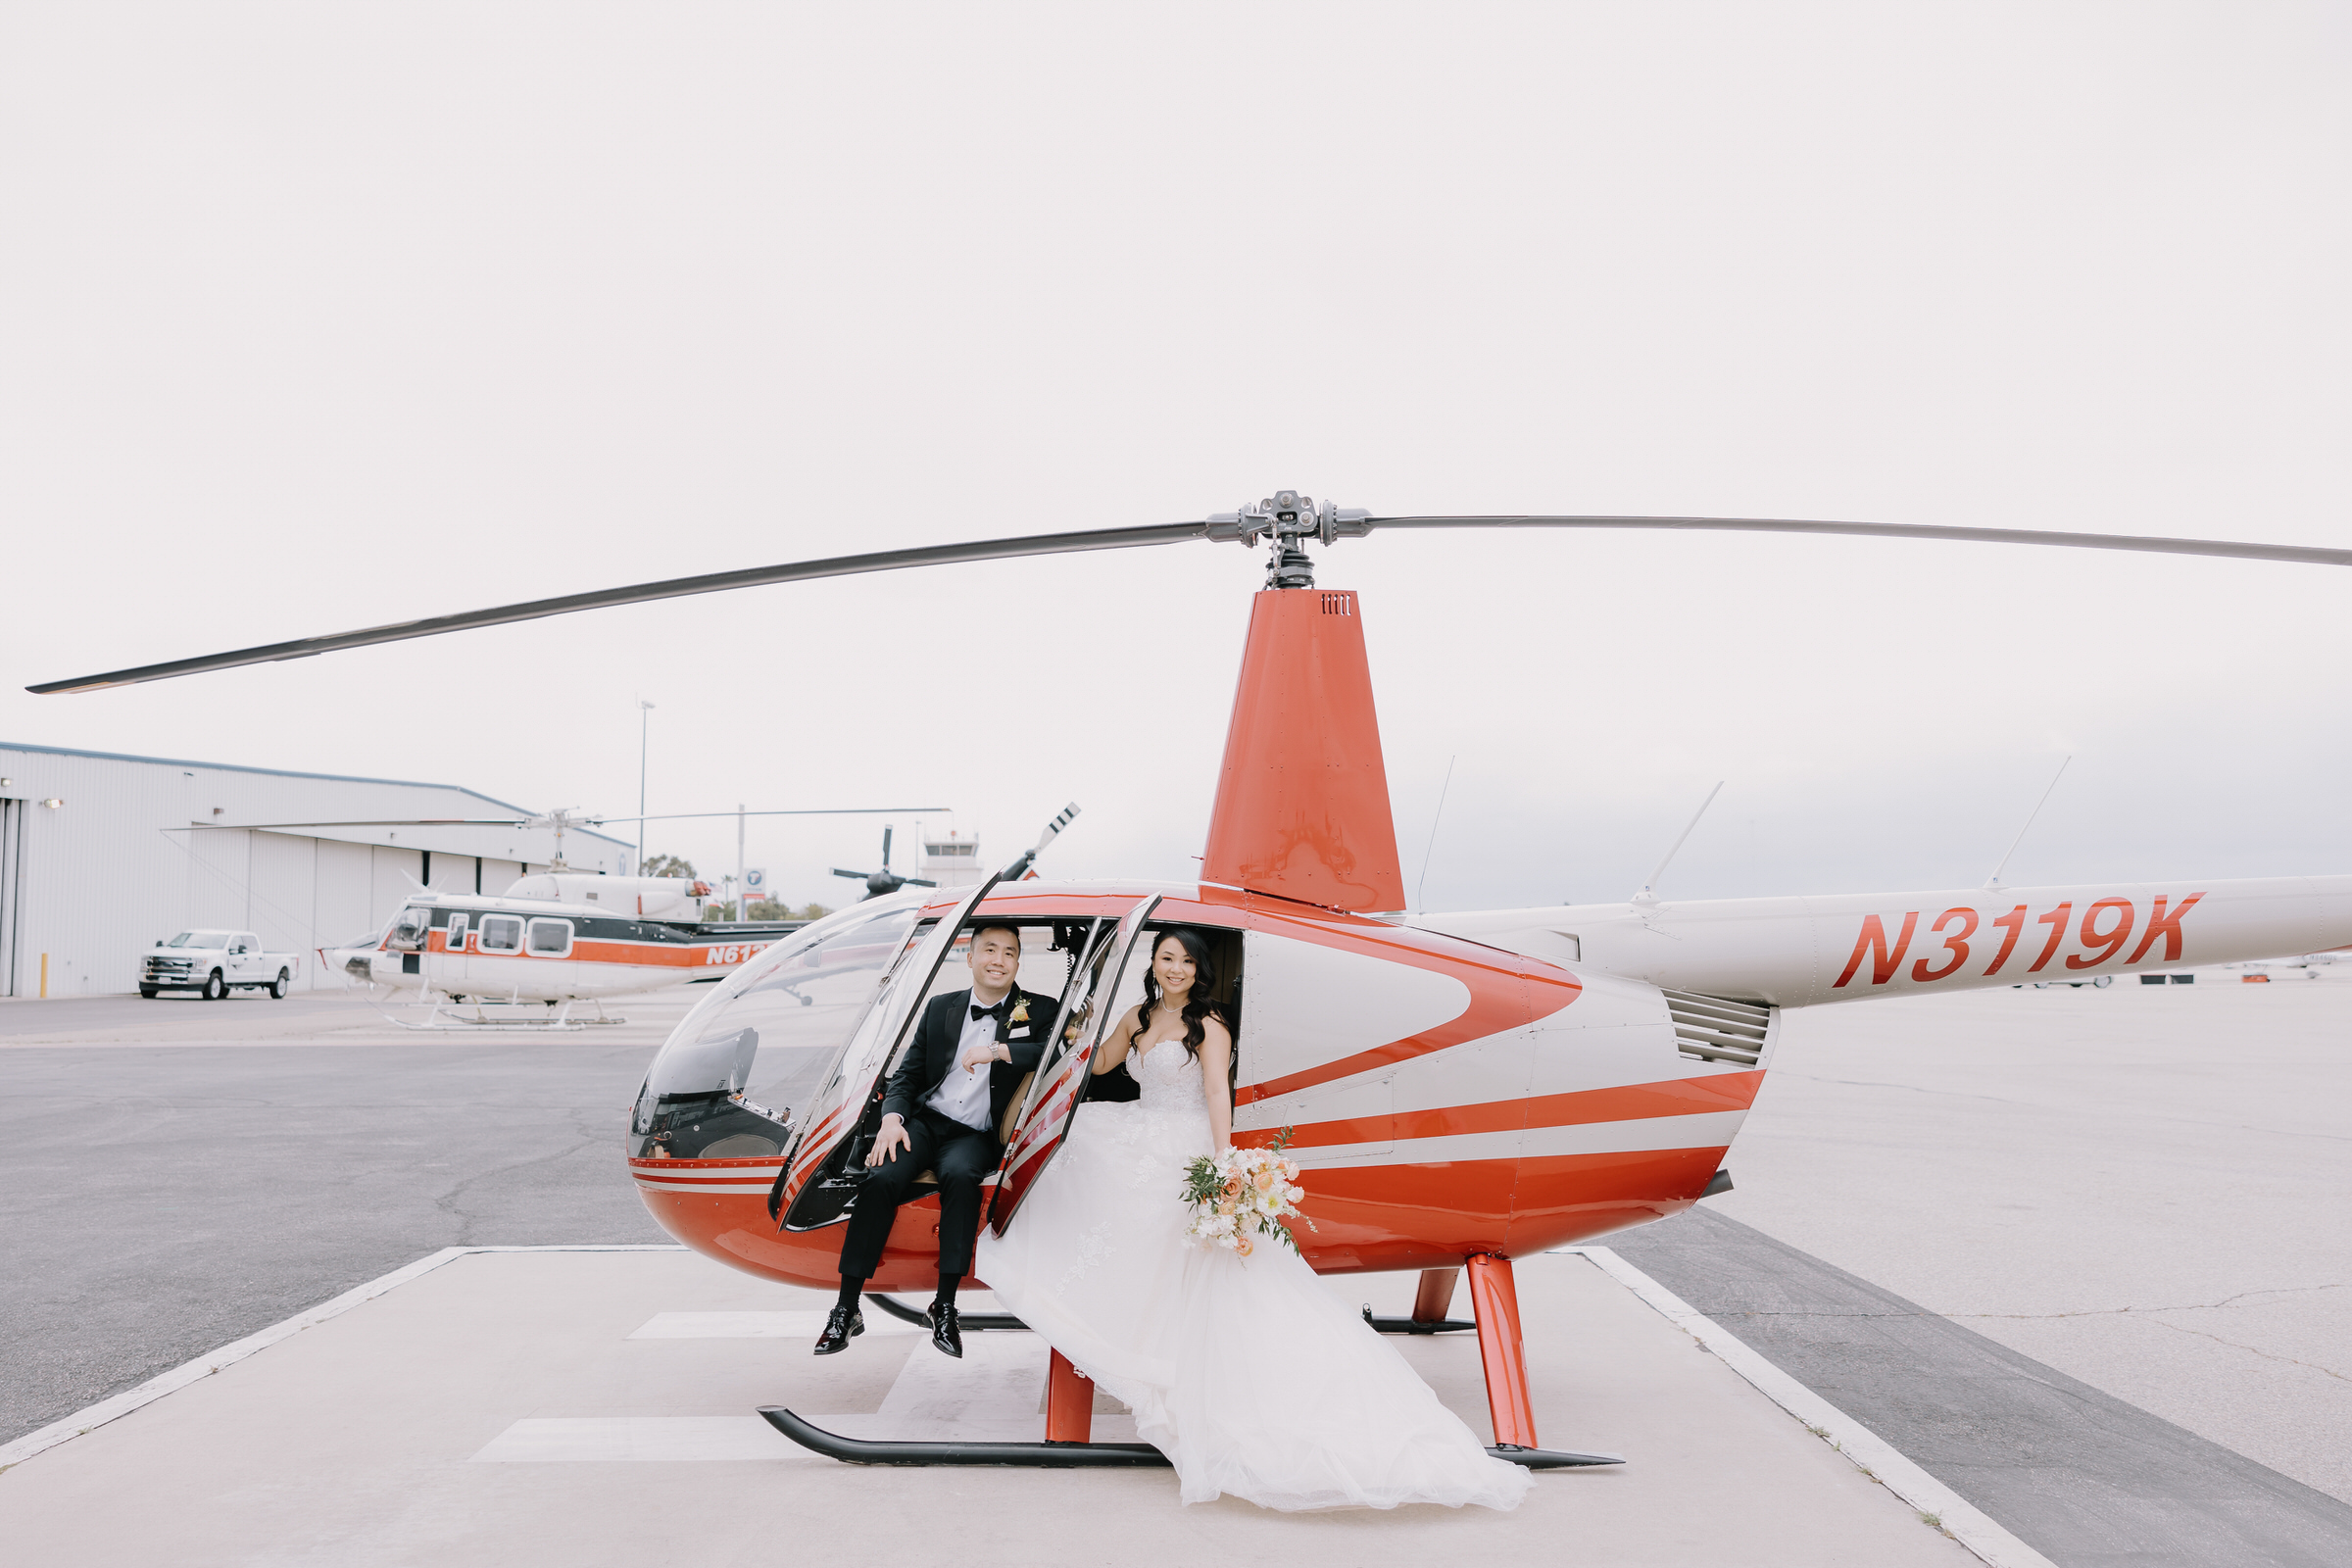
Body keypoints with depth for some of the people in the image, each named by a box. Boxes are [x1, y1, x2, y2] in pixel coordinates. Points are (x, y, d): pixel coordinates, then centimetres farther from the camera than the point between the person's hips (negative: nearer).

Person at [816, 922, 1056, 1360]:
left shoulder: (1038, 1011, 7)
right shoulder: (941, 1008, 16)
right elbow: (907, 1073, 14)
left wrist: (999, 1050, -22)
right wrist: (892, 1118, -5)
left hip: (975, 1136, -2)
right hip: (922, 1122, 2)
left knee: (961, 1175, -35)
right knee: (882, 1178, -26)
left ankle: (945, 1306, -23)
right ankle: (847, 1309, -18)